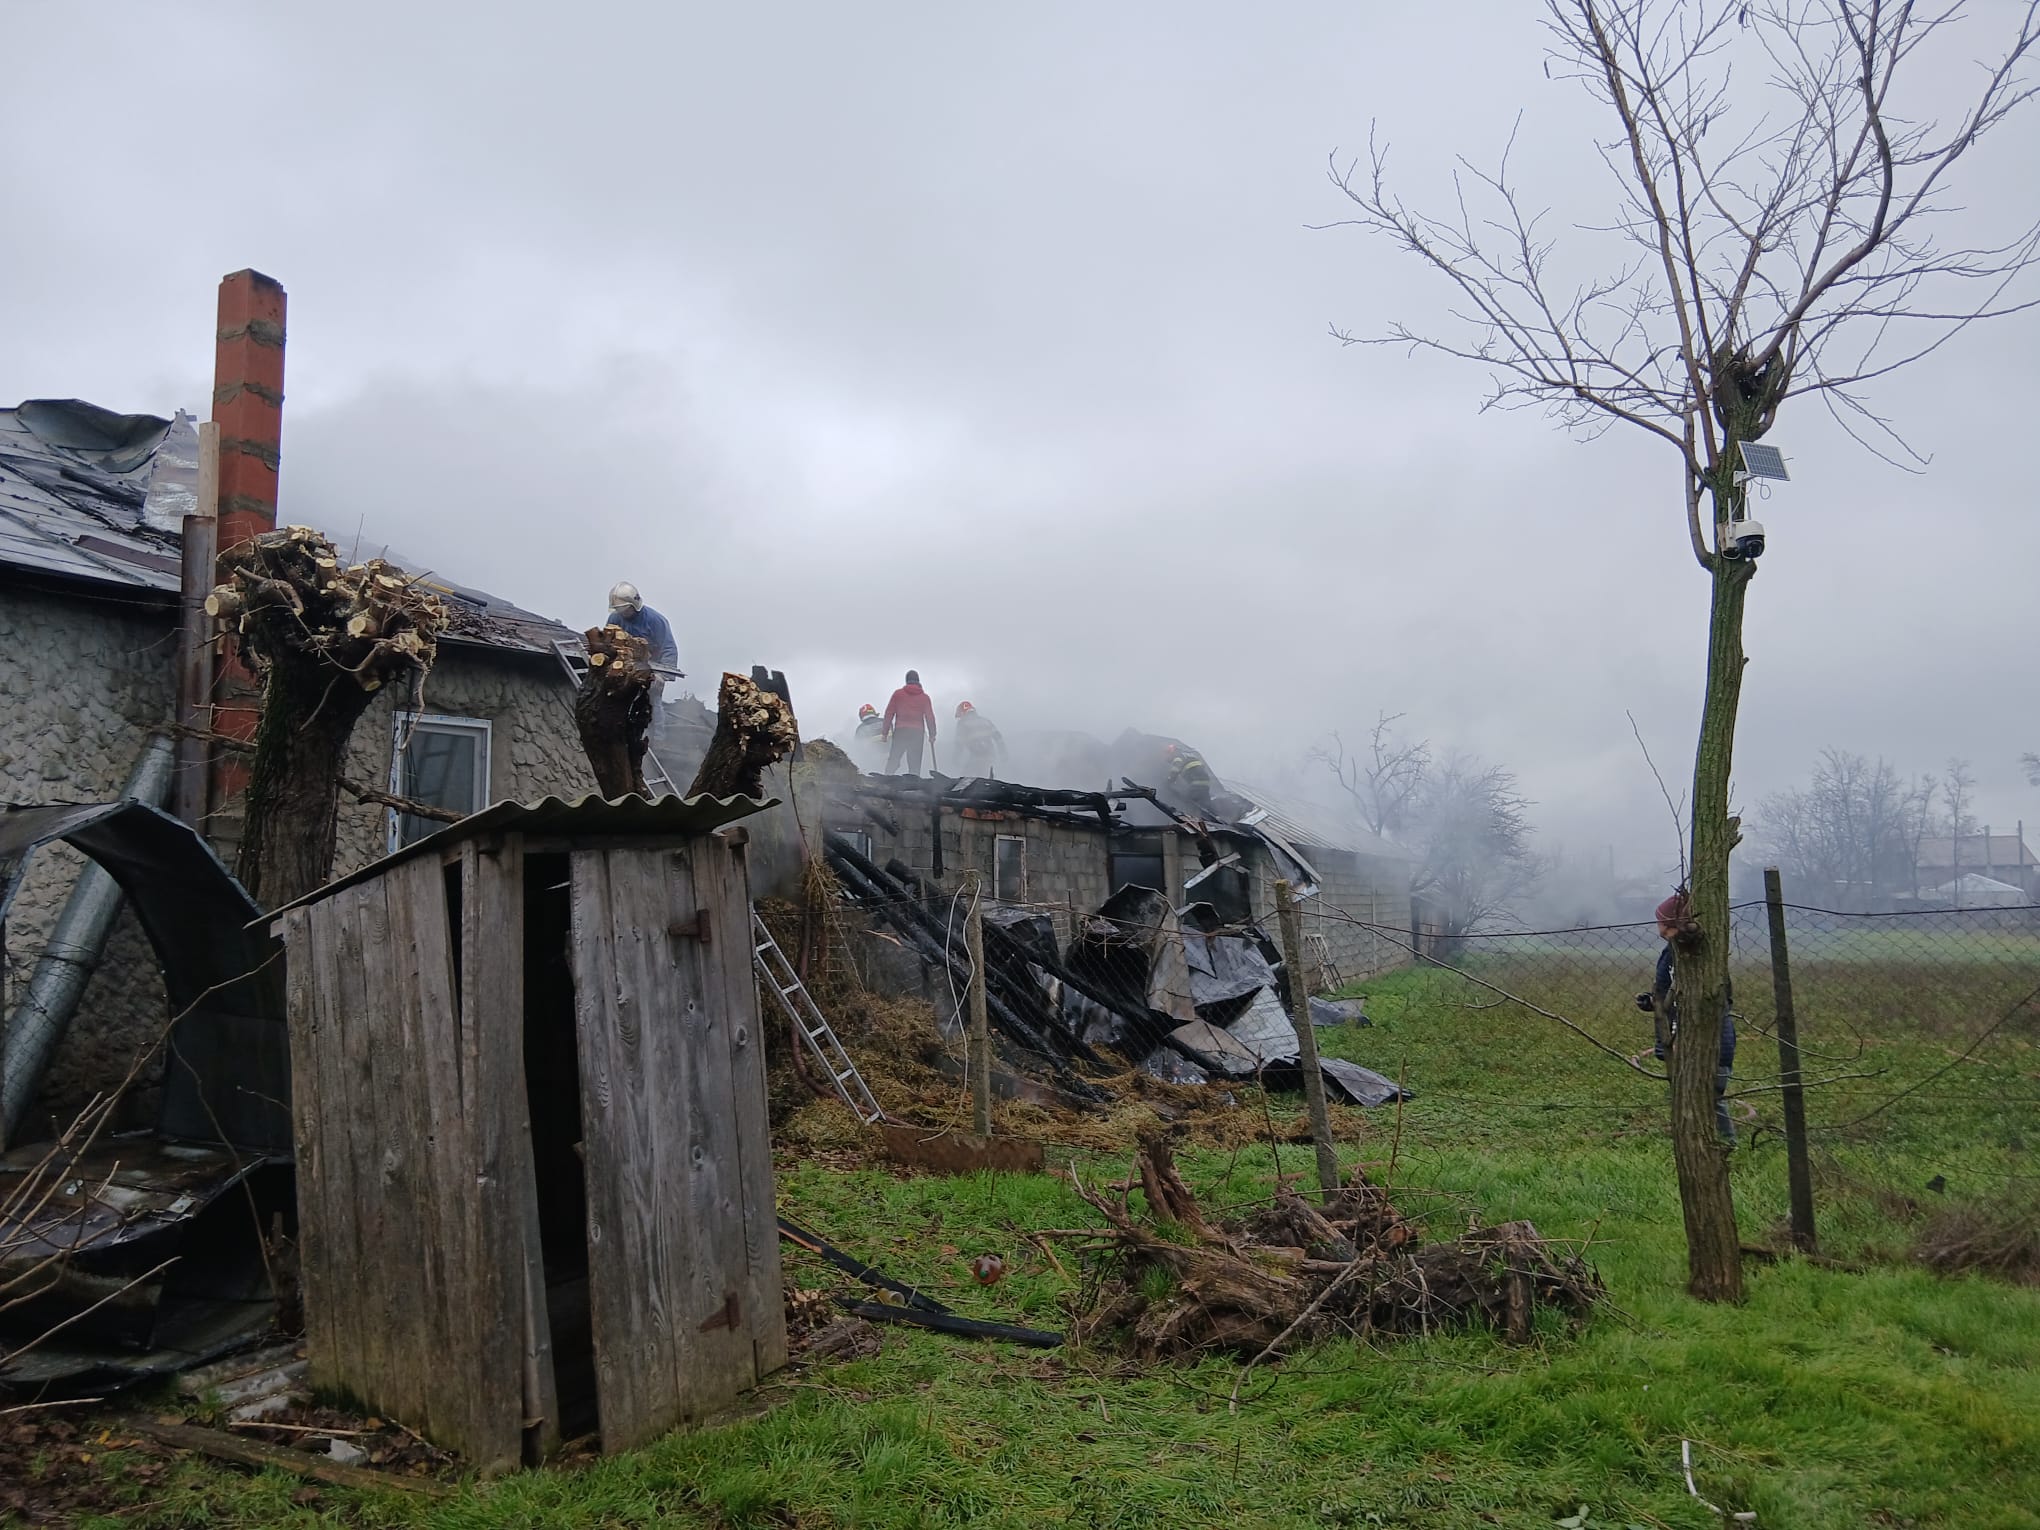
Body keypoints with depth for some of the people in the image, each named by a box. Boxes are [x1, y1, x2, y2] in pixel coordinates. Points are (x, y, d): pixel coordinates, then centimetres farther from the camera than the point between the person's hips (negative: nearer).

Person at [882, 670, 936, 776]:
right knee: (915, 765, 4)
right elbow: (930, 717, 5)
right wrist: (932, 735, 11)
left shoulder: (898, 694, 5)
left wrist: (885, 733, 6)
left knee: (893, 761, 0)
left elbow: (889, 714, 3)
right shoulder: (924, 697, 7)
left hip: (900, 731, -1)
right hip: (917, 733, 1)